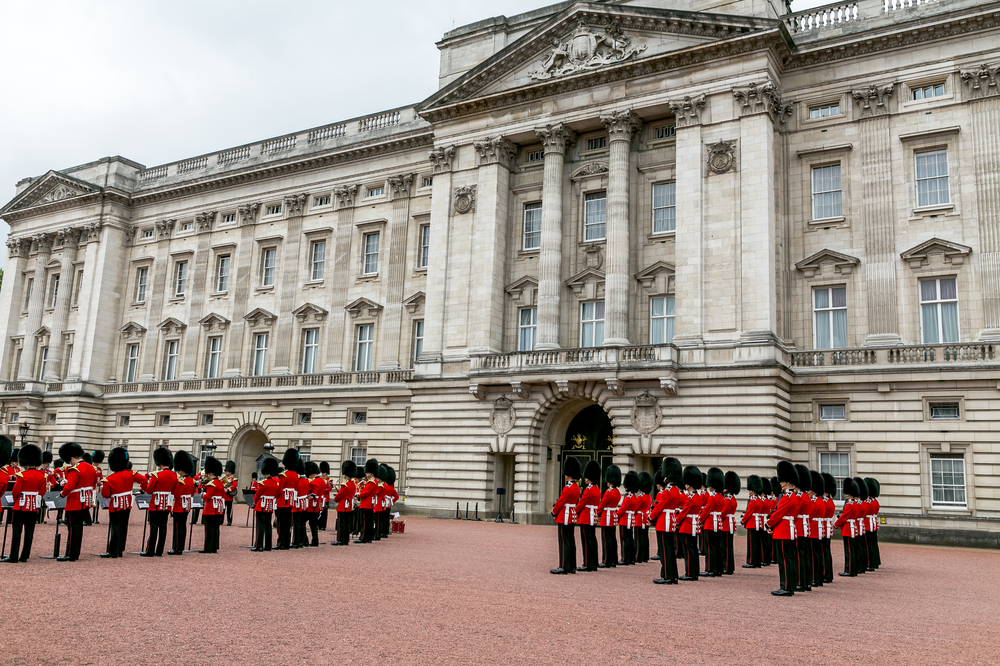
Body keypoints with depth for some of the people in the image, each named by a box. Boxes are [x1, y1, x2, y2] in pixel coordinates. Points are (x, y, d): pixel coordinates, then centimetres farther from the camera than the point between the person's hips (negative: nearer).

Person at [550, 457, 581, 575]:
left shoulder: (568, 488, -18)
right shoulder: (576, 487, 12)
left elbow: (560, 502, -15)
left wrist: (554, 513, 1)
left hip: (564, 517, -9)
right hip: (572, 517, 10)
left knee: (564, 542, -7)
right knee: (571, 541, 11)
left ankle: (564, 567, -7)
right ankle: (572, 567, 14)